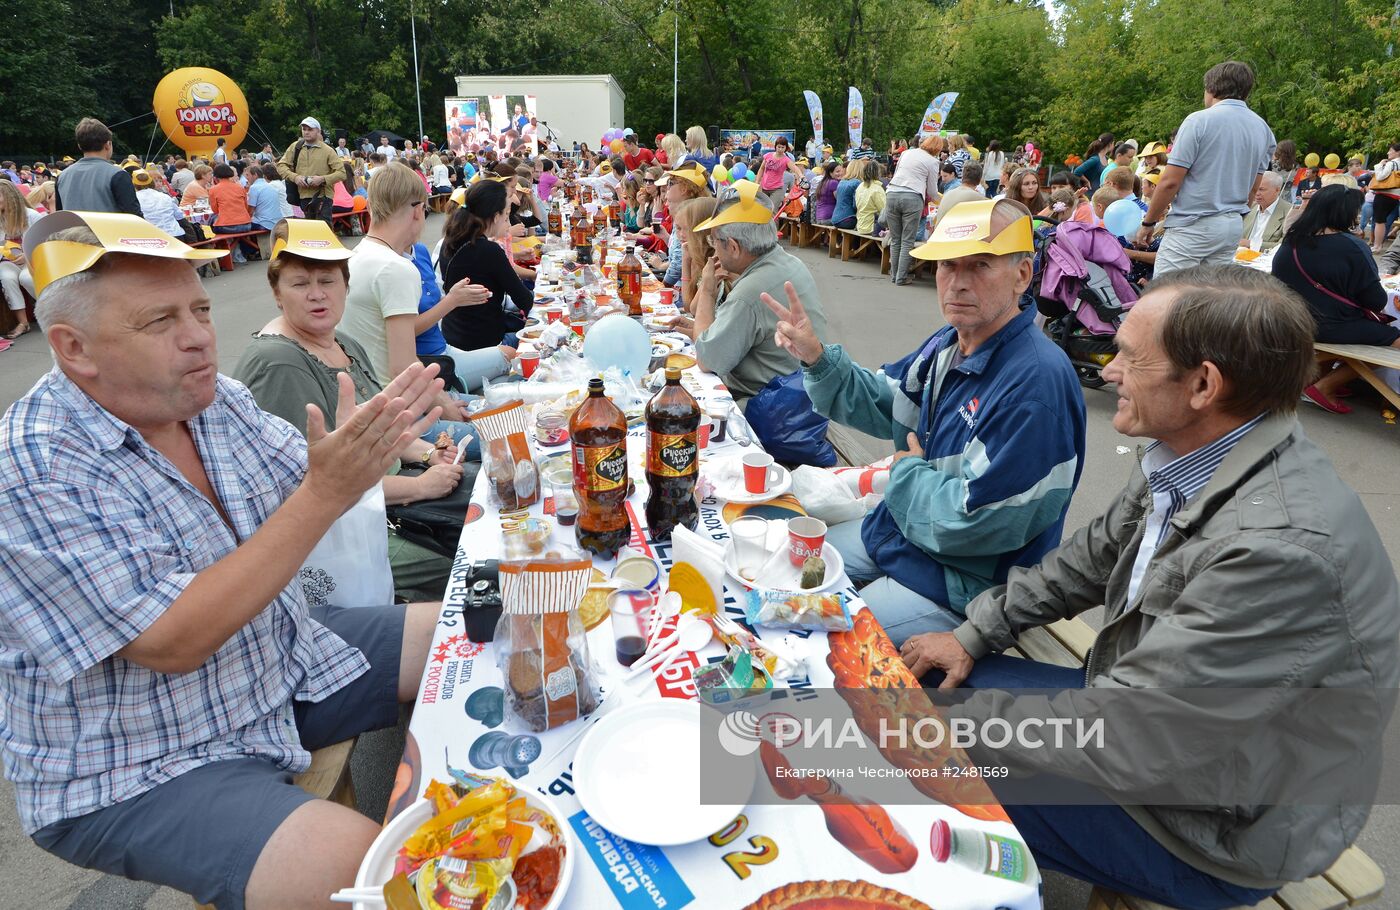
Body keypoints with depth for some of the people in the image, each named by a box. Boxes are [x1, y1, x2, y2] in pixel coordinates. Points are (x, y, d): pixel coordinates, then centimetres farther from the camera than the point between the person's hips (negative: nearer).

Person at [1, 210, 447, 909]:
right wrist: (326, 493, -35)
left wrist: (367, 446, -23)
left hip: (286, 659, 8)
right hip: (138, 773, -7)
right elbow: (172, 643, -29)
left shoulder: (216, 400, -1)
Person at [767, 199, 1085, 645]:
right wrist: (816, 357, -9)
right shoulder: (949, 345, 0)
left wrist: (909, 471, -12)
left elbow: (974, 521, -31)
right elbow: (877, 402, 10)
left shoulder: (1037, 382, -30)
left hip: (963, 585, -9)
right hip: (900, 529, 9)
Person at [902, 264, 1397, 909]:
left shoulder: (1280, 546, -35)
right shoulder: (1188, 459, -8)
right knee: (943, 681, 5)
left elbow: (1125, 740, -31)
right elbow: (1090, 559, 8)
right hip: (1152, 714, 8)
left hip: (1221, 827, -7)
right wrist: (972, 636, 1)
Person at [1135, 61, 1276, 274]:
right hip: (1233, 226, 7)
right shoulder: (1263, 129, 12)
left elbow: (1170, 182, -12)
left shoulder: (1199, 121, -9)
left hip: (1192, 225, -7)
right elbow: (1253, 188, 17)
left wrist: (1148, 222, -3)